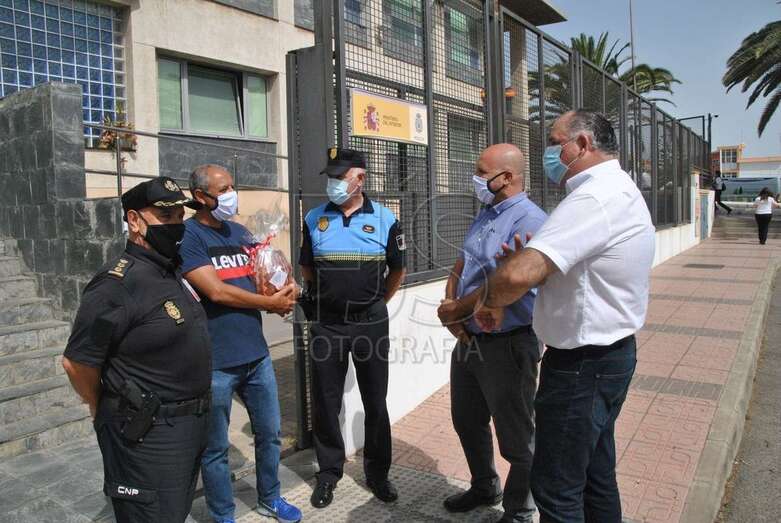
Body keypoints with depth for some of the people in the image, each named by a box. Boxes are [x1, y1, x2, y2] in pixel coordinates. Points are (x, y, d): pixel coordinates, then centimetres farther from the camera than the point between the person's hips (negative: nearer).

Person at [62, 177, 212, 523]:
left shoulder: (174, 273, 6)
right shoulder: (118, 284, -22)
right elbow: (77, 363, -19)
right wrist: (108, 412, -2)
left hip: (189, 427, 9)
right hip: (147, 436, -8)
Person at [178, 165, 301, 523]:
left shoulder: (241, 232, 11)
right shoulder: (188, 235, -11)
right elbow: (215, 291, -18)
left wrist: (282, 295, -7)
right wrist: (269, 303, -9)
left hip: (257, 354, 7)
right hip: (215, 363, -6)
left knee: (270, 433, 18)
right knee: (216, 449, 10)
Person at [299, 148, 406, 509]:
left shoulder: (384, 219, -2)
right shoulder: (314, 219, 2)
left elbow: (397, 270, 9)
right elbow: (306, 269, 13)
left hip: (371, 323, -1)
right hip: (326, 325, 1)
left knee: (375, 402, 9)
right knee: (325, 403, 9)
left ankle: (377, 473, 26)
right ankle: (329, 472, 27)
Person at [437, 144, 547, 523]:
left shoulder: (529, 220, -20)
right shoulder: (484, 216, 10)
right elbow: (460, 267, 12)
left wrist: (454, 311, -13)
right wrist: (449, 307, -6)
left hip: (507, 345, -9)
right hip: (468, 339, 9)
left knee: (516, 437, 10)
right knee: (467, 421, 24)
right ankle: (484, 488, 47)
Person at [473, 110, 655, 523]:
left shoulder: (593, 198, -23)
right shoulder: (621, 190, 13)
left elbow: (517, 275, -33)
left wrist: (490, 302, -11)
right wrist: (532, 259, -1)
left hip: (581, 364, -10)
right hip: (611, 353, 10)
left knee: (556, 490, 3)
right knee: (596, 476, 22)